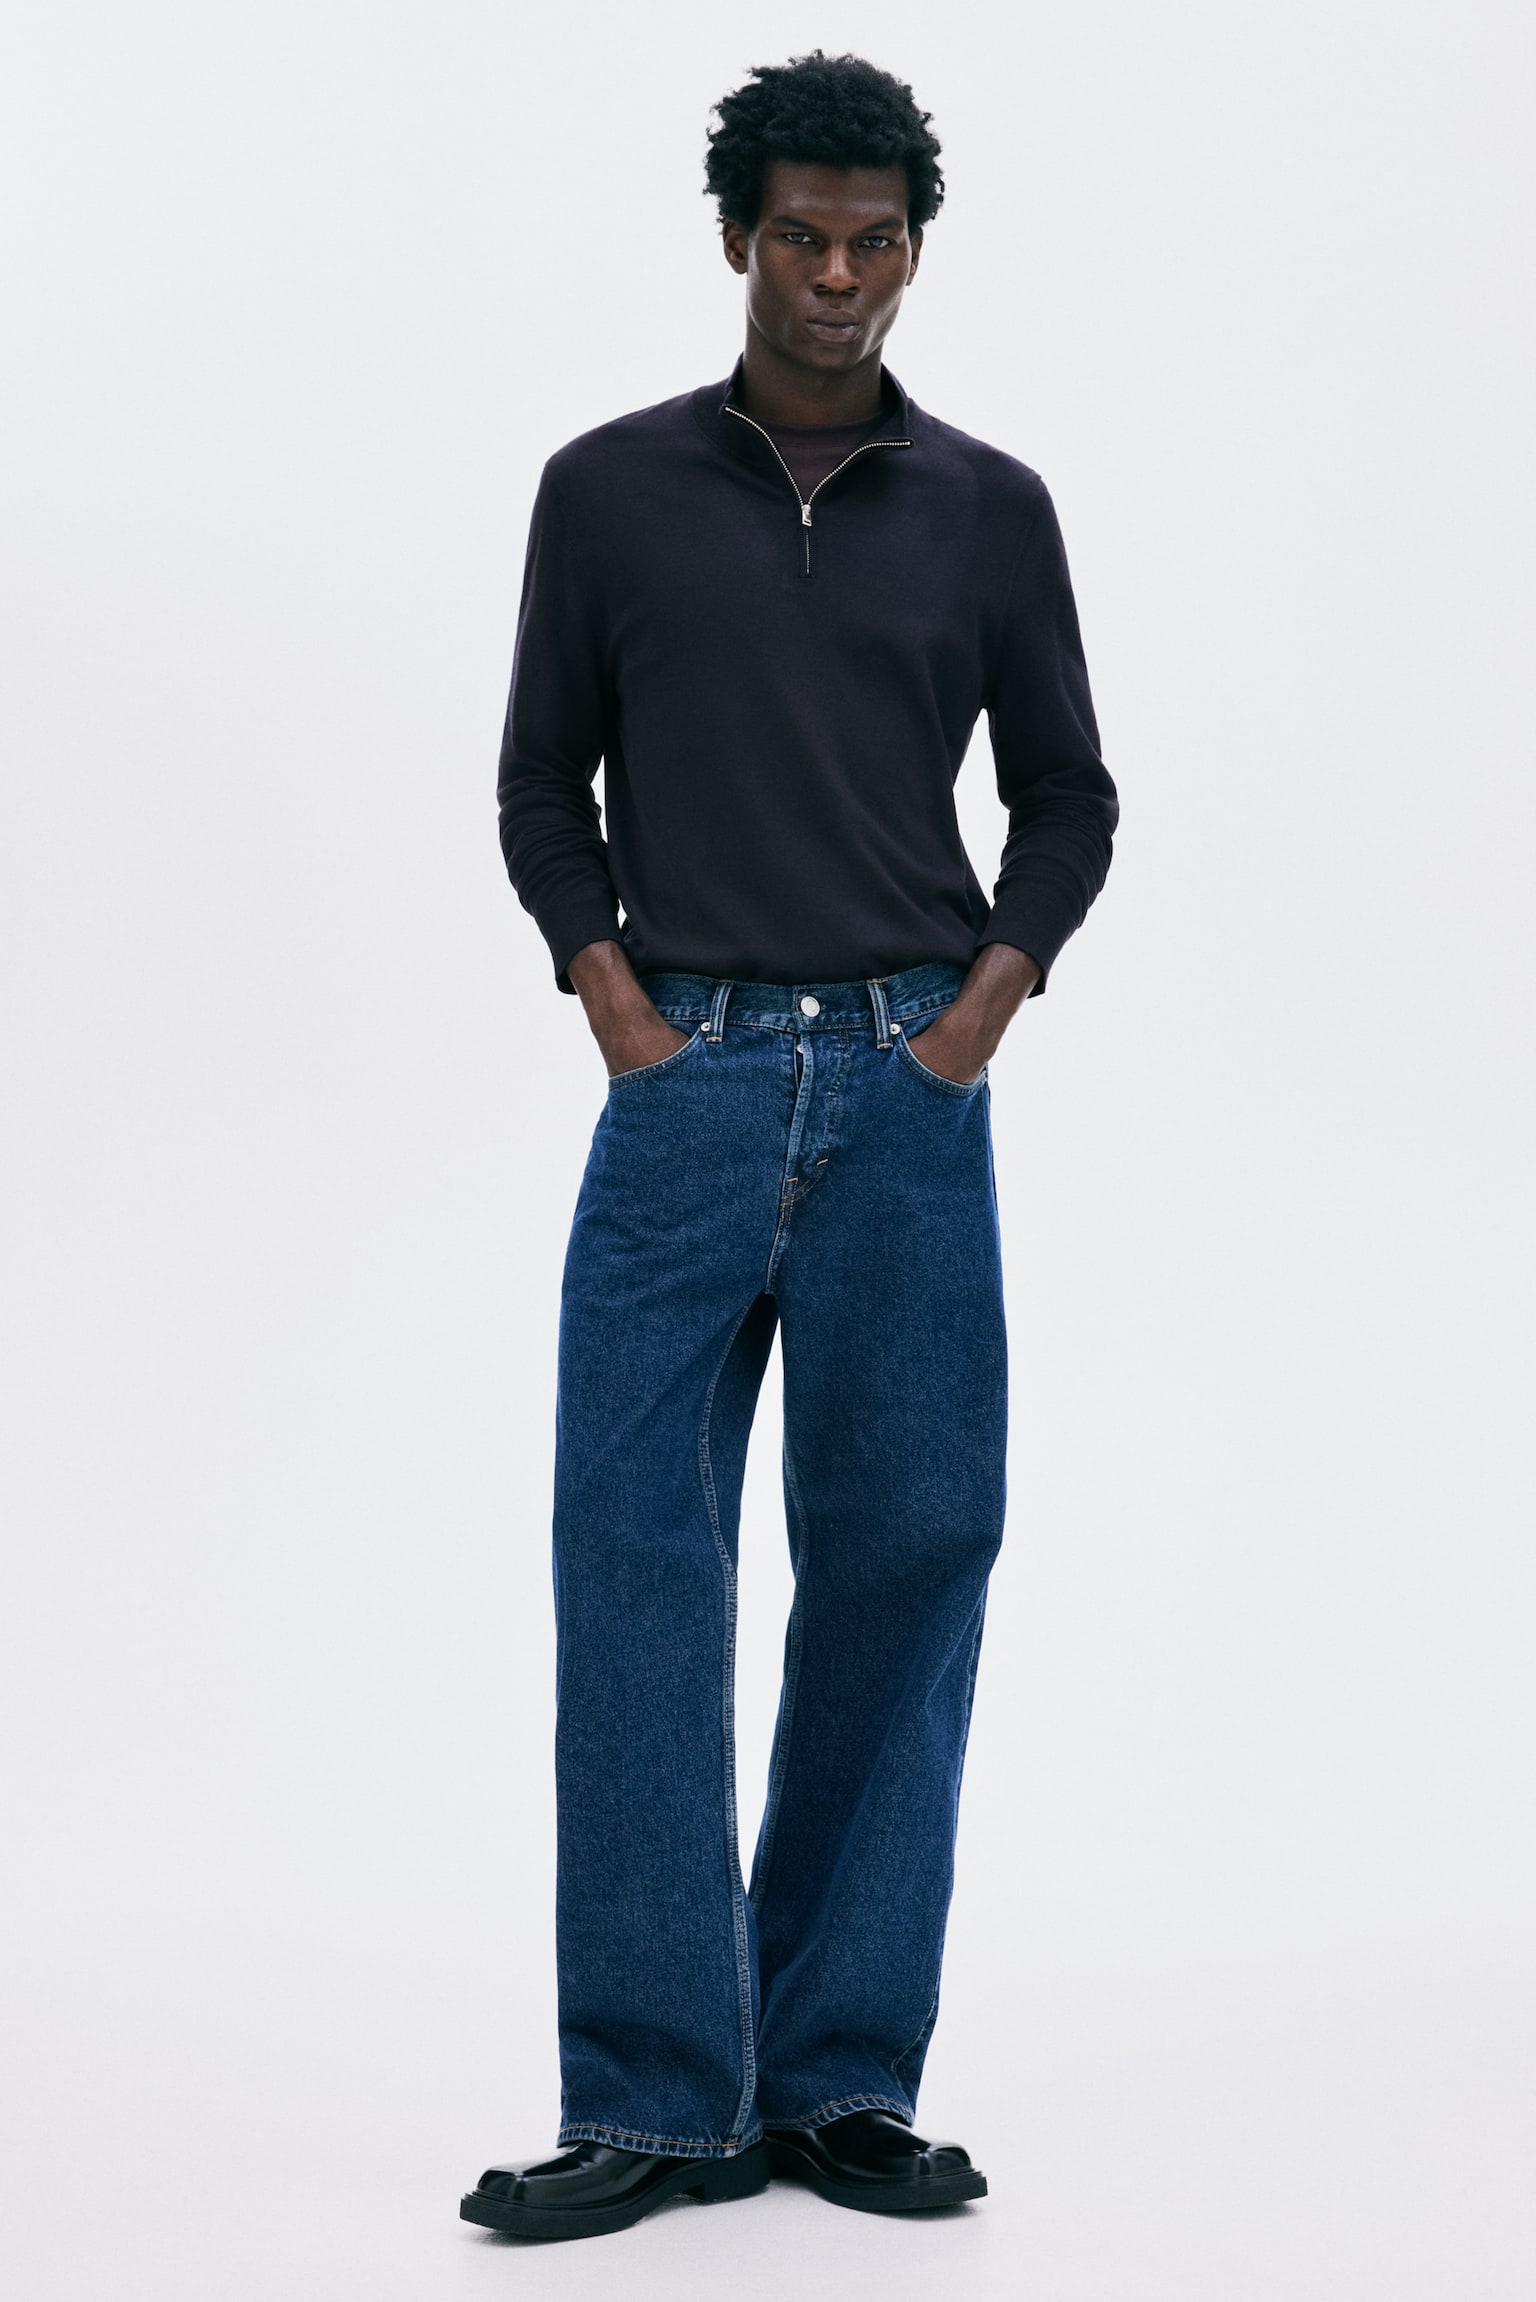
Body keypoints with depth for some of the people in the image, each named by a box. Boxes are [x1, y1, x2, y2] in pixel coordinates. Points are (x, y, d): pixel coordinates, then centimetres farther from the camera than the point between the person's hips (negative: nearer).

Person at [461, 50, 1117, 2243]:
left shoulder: (987, 510, 8)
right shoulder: (612, 491, 6)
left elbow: (1067, 793, 14)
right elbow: (543, 782, 11)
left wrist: (984, 1006, 1)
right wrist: (613, 998, -2)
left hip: (908, 1099, 1)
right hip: (689, 1083, -1)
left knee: (904, 1564, 2)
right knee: (637, 1568, -7)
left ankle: (841, 2078, 12)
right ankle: (658, 2098, -2)